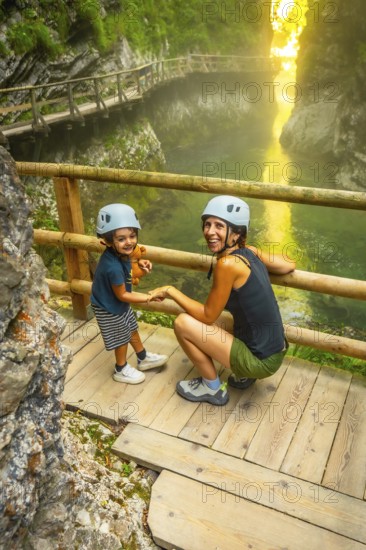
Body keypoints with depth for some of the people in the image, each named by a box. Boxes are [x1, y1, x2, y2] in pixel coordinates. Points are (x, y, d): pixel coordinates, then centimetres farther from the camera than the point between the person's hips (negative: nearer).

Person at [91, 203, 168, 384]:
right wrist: (148, 297, -20)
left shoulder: (118, 253, -16)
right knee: (122, 338, 14)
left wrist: (139, 262, -8)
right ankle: (121, 370, 40)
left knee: (132, 329, 26)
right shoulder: (113, 267, -40)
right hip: (109, 308, -8)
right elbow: (122, 295, -28)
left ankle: (143, 358, 49)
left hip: (119, 303, 8)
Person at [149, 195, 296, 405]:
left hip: (262, 361, -8)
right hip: (275, 351, 9)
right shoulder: (250, 251, -1)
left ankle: (213, 389, 10)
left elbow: (208, 316, -15)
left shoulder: (228, 264, -23)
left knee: (183, 323, -9)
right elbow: (290, 265, 12)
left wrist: (171, 291, -5)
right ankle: (243, 375, 23)